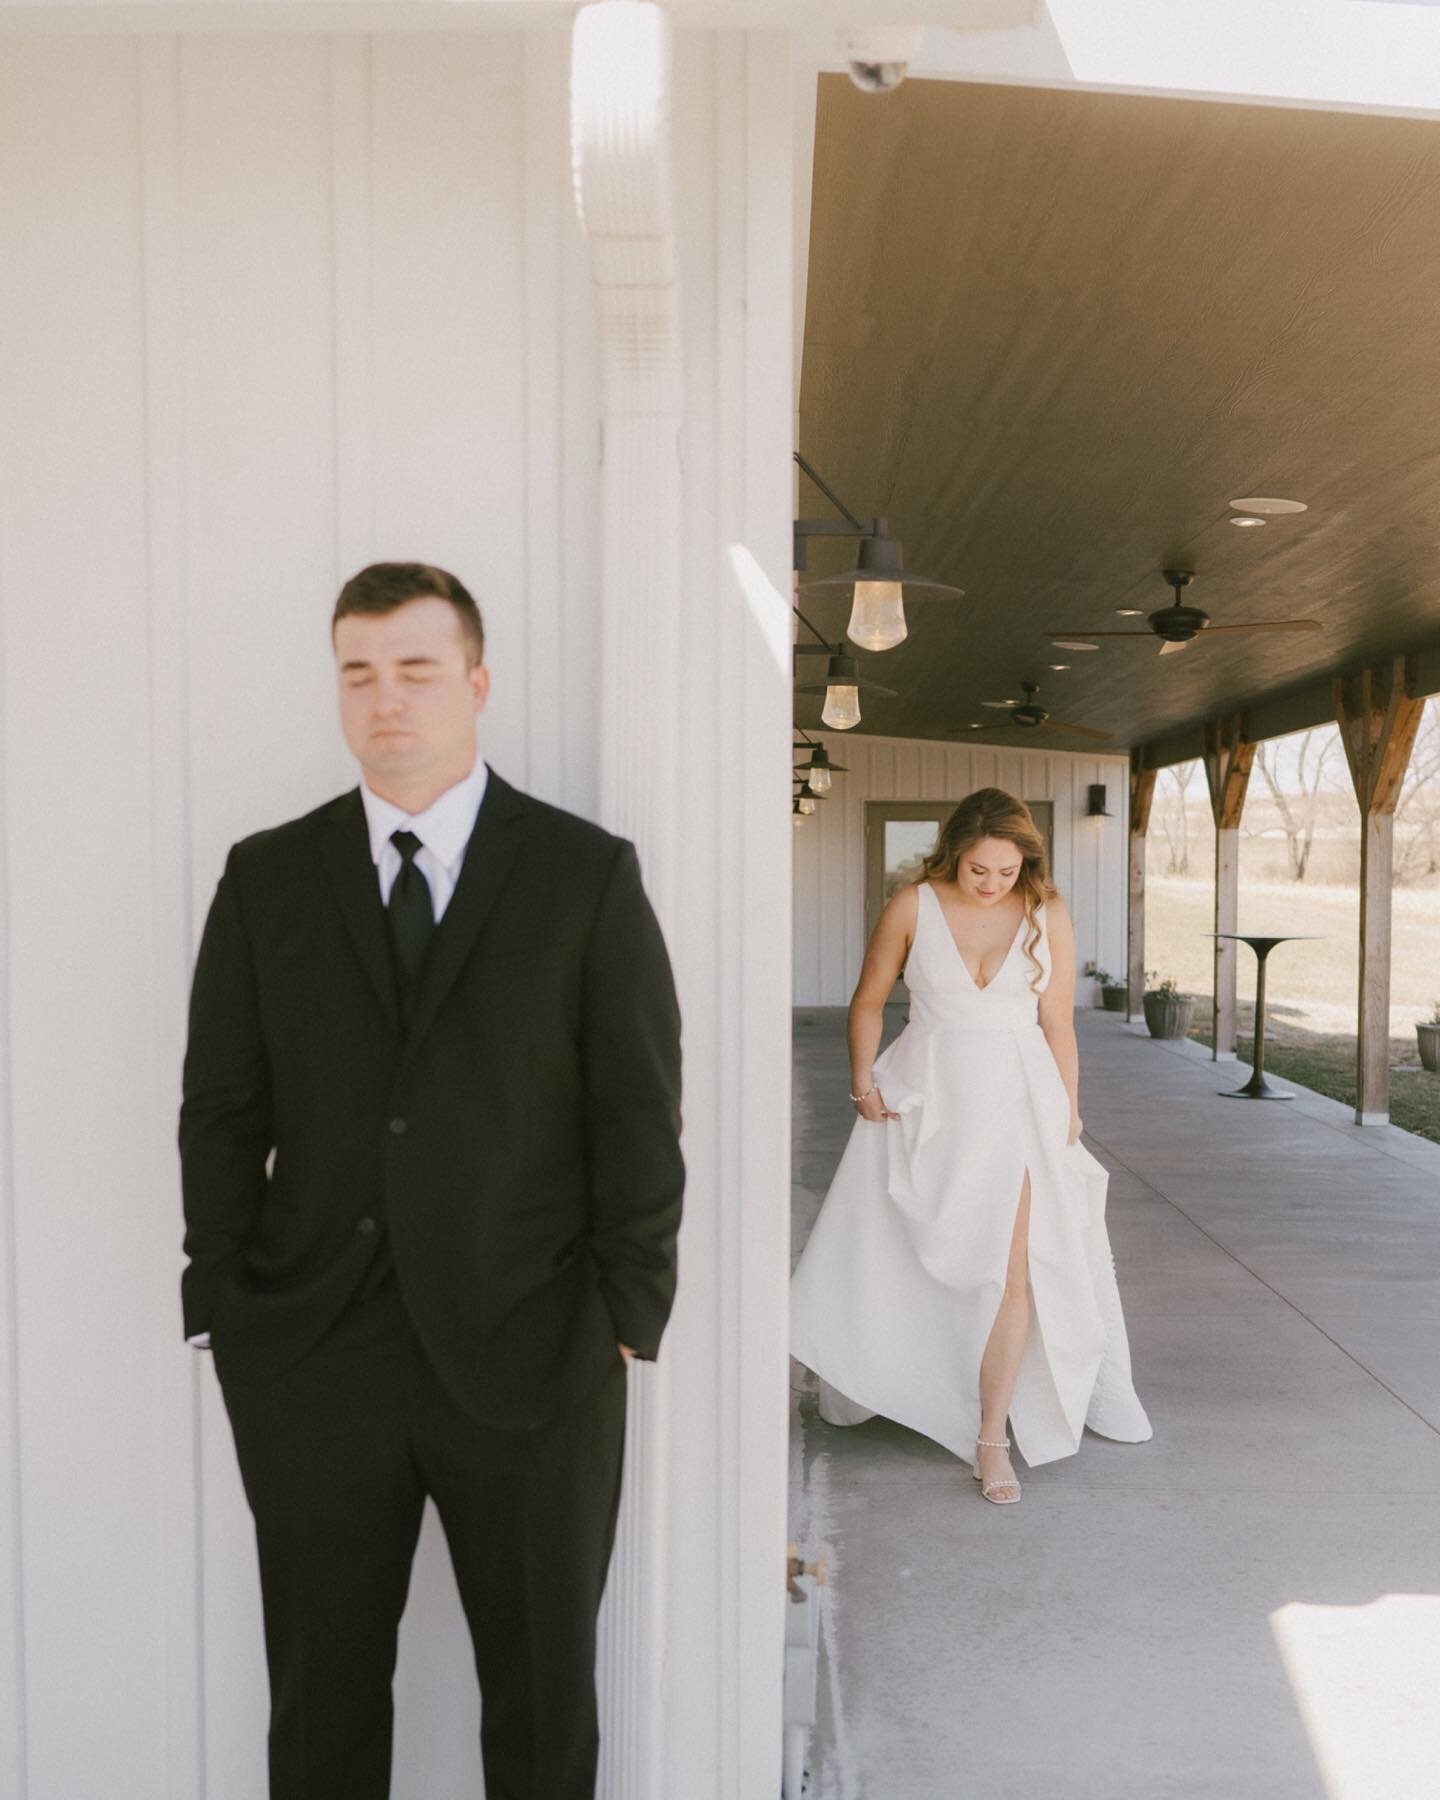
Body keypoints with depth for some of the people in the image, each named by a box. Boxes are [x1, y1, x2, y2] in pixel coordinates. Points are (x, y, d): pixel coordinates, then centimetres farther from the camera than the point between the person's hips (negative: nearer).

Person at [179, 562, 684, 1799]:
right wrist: (223, 1303, -1)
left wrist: (627, 1313, -6)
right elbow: (222, 1109, 5)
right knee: (322, 1693, 16)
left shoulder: (589, 874, -2)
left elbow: (640, 1113, -3)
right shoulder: (267, 876, 4)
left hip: (533, 1359, -1)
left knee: (544, 1694, 15)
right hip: (309, 1360, 2)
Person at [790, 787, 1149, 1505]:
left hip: (1015, 1099, 0)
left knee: (1012, 1267, -9)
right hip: (924, 1096, 0)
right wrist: (863, 1078, -7)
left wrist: (1067, 1124, 3)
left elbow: (1058, 1026, 3)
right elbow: (869, 999, 6)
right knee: (887, 1258, 11)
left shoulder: (1047, 913, -1)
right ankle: (859, 1389, 38)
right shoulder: (913, 906, -4)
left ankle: (992, 1438, 3)